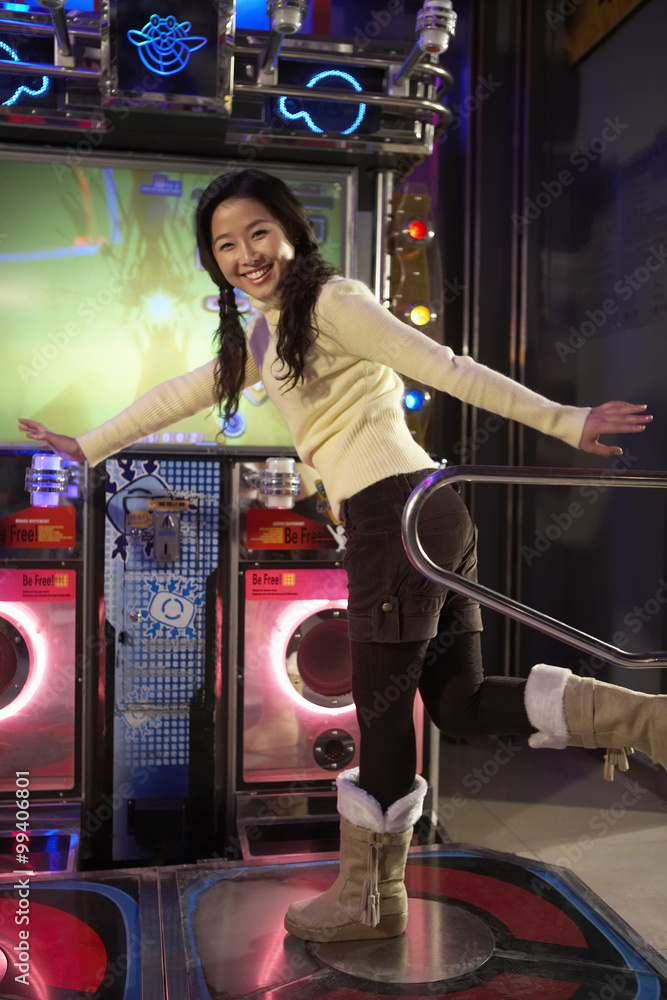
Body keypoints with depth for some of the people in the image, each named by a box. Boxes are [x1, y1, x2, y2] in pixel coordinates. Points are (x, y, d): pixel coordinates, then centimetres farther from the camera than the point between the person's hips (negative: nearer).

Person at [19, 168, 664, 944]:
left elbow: (446, 368, -10)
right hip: (430, 513, 9)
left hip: (397, 515, -9)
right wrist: (86, 446, 32)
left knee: (383, 715, 2)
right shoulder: (263, 334, 22)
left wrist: (562, 421, -11)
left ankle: (370, 902, 19)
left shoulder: (329, 302, -5)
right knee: (460, 705, 9)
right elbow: (182, 395, 28)